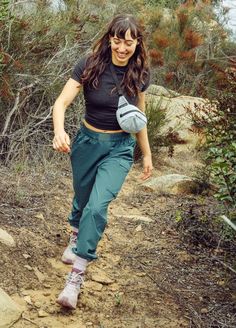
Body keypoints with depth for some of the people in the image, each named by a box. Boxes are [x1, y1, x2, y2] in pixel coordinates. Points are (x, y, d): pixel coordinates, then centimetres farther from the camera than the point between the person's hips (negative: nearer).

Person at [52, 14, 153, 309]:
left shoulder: (139, 74, -6)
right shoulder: (89, 65, -13)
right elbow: (61, 103, -18)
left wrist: (147, 154, 12)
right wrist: (59, 131, -39)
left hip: (119, 148, -1)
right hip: (87, 141, 1)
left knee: (97, 207, -19)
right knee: (82, 199, 19)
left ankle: (76, 275, -14)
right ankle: (76, 237, 53)